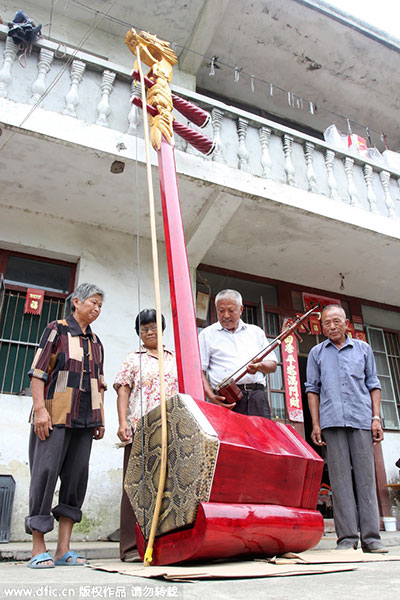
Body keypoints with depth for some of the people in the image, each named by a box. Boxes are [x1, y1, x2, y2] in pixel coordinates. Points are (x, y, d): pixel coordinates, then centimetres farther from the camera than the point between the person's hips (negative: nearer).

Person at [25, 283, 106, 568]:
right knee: (46, 470, -7)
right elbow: (38, 371, -5)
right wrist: (40, 408, -14)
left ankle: (64, 549, 7)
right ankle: (38, 549, 4)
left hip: (84, 417, 6)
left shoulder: (96, 343, 20)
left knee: (77, 475, 2)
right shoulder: (57, 330, 3)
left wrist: (100, 417, 14)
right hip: (55, 415, -5)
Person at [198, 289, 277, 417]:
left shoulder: (256, 331, 21)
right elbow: (199, 371, 4)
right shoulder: (207, 334, 12)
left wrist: (260, 366, -5)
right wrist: (211, 396, -11)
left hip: (257, 396, 3)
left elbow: (273, 365, 19)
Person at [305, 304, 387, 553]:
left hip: (361, 420, 0)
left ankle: (371, 536, 4)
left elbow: (373, 384, 13)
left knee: (366, 476, -1)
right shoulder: (317, 353, 14)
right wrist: (316, 424, 3)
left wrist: (376, 417, 2)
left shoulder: (363, 348, 14)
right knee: (340, 479, -1)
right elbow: (313, 389, 11)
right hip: (332, 421, 0)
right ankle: (347, 536, 3)